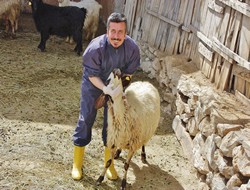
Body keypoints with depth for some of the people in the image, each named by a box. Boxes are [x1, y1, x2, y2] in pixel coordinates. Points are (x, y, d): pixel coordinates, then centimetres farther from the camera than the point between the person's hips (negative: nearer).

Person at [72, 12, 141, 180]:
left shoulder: (132, 48, -25)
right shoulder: (96, 48, -32)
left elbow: (128, 72, -10)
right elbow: (92, 74, -22)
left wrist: (119, 87, -24)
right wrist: (105, 88, -37)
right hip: (93, 84, -2)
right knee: (86, 120, 1)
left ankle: (109, 163, 28)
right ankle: (77, 164, 17)